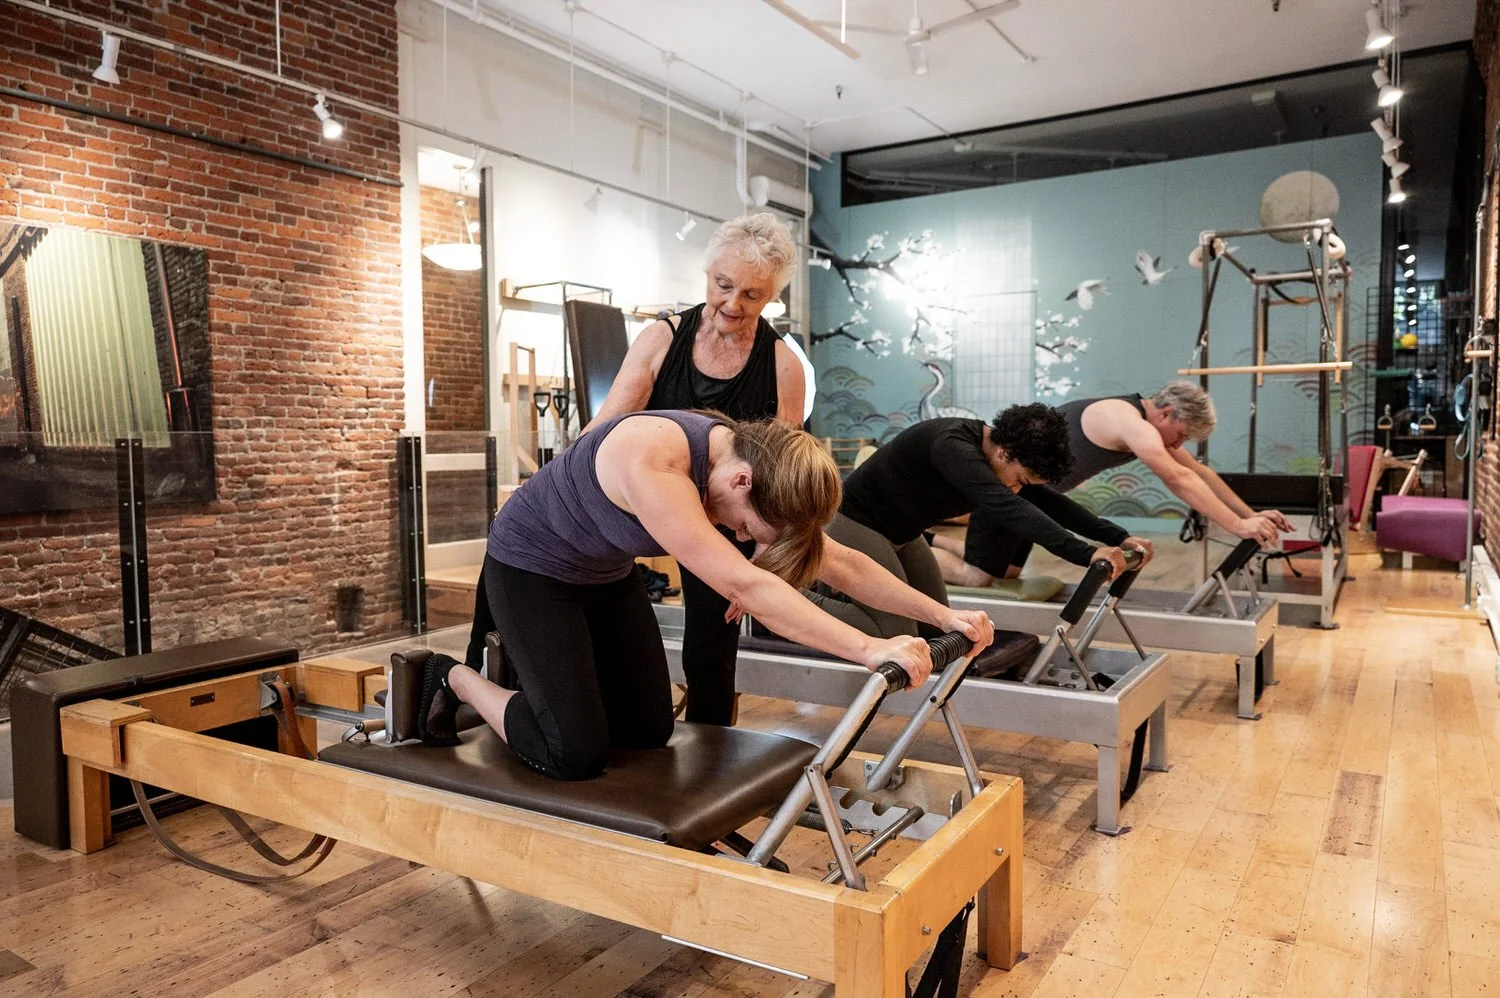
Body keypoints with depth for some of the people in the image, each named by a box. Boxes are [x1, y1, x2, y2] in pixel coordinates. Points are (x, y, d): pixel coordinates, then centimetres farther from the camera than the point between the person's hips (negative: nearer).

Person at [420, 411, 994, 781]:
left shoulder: (750, 463, -14)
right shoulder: (652, 461, -39)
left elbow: (838, 563, -10)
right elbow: (742, 585, -46)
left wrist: (942, 616, -16)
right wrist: (868, 649, -49)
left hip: (607, 575, 8)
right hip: (531, 570, -7)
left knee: (651, 731, 7)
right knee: (577, 755, -12)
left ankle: (541, 668, 29)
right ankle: (458, 680, 12)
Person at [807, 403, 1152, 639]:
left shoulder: (1001, 461, -4)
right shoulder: (953, 446, -32)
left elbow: (1051, 503, 3)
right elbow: (1009, 508, -43)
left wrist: (1118, 538, -5)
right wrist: (1085, 553, -48)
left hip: (900, 533, 10)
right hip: (858, 523, -10)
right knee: (897, 636, -16)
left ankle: (840, 591, 22)